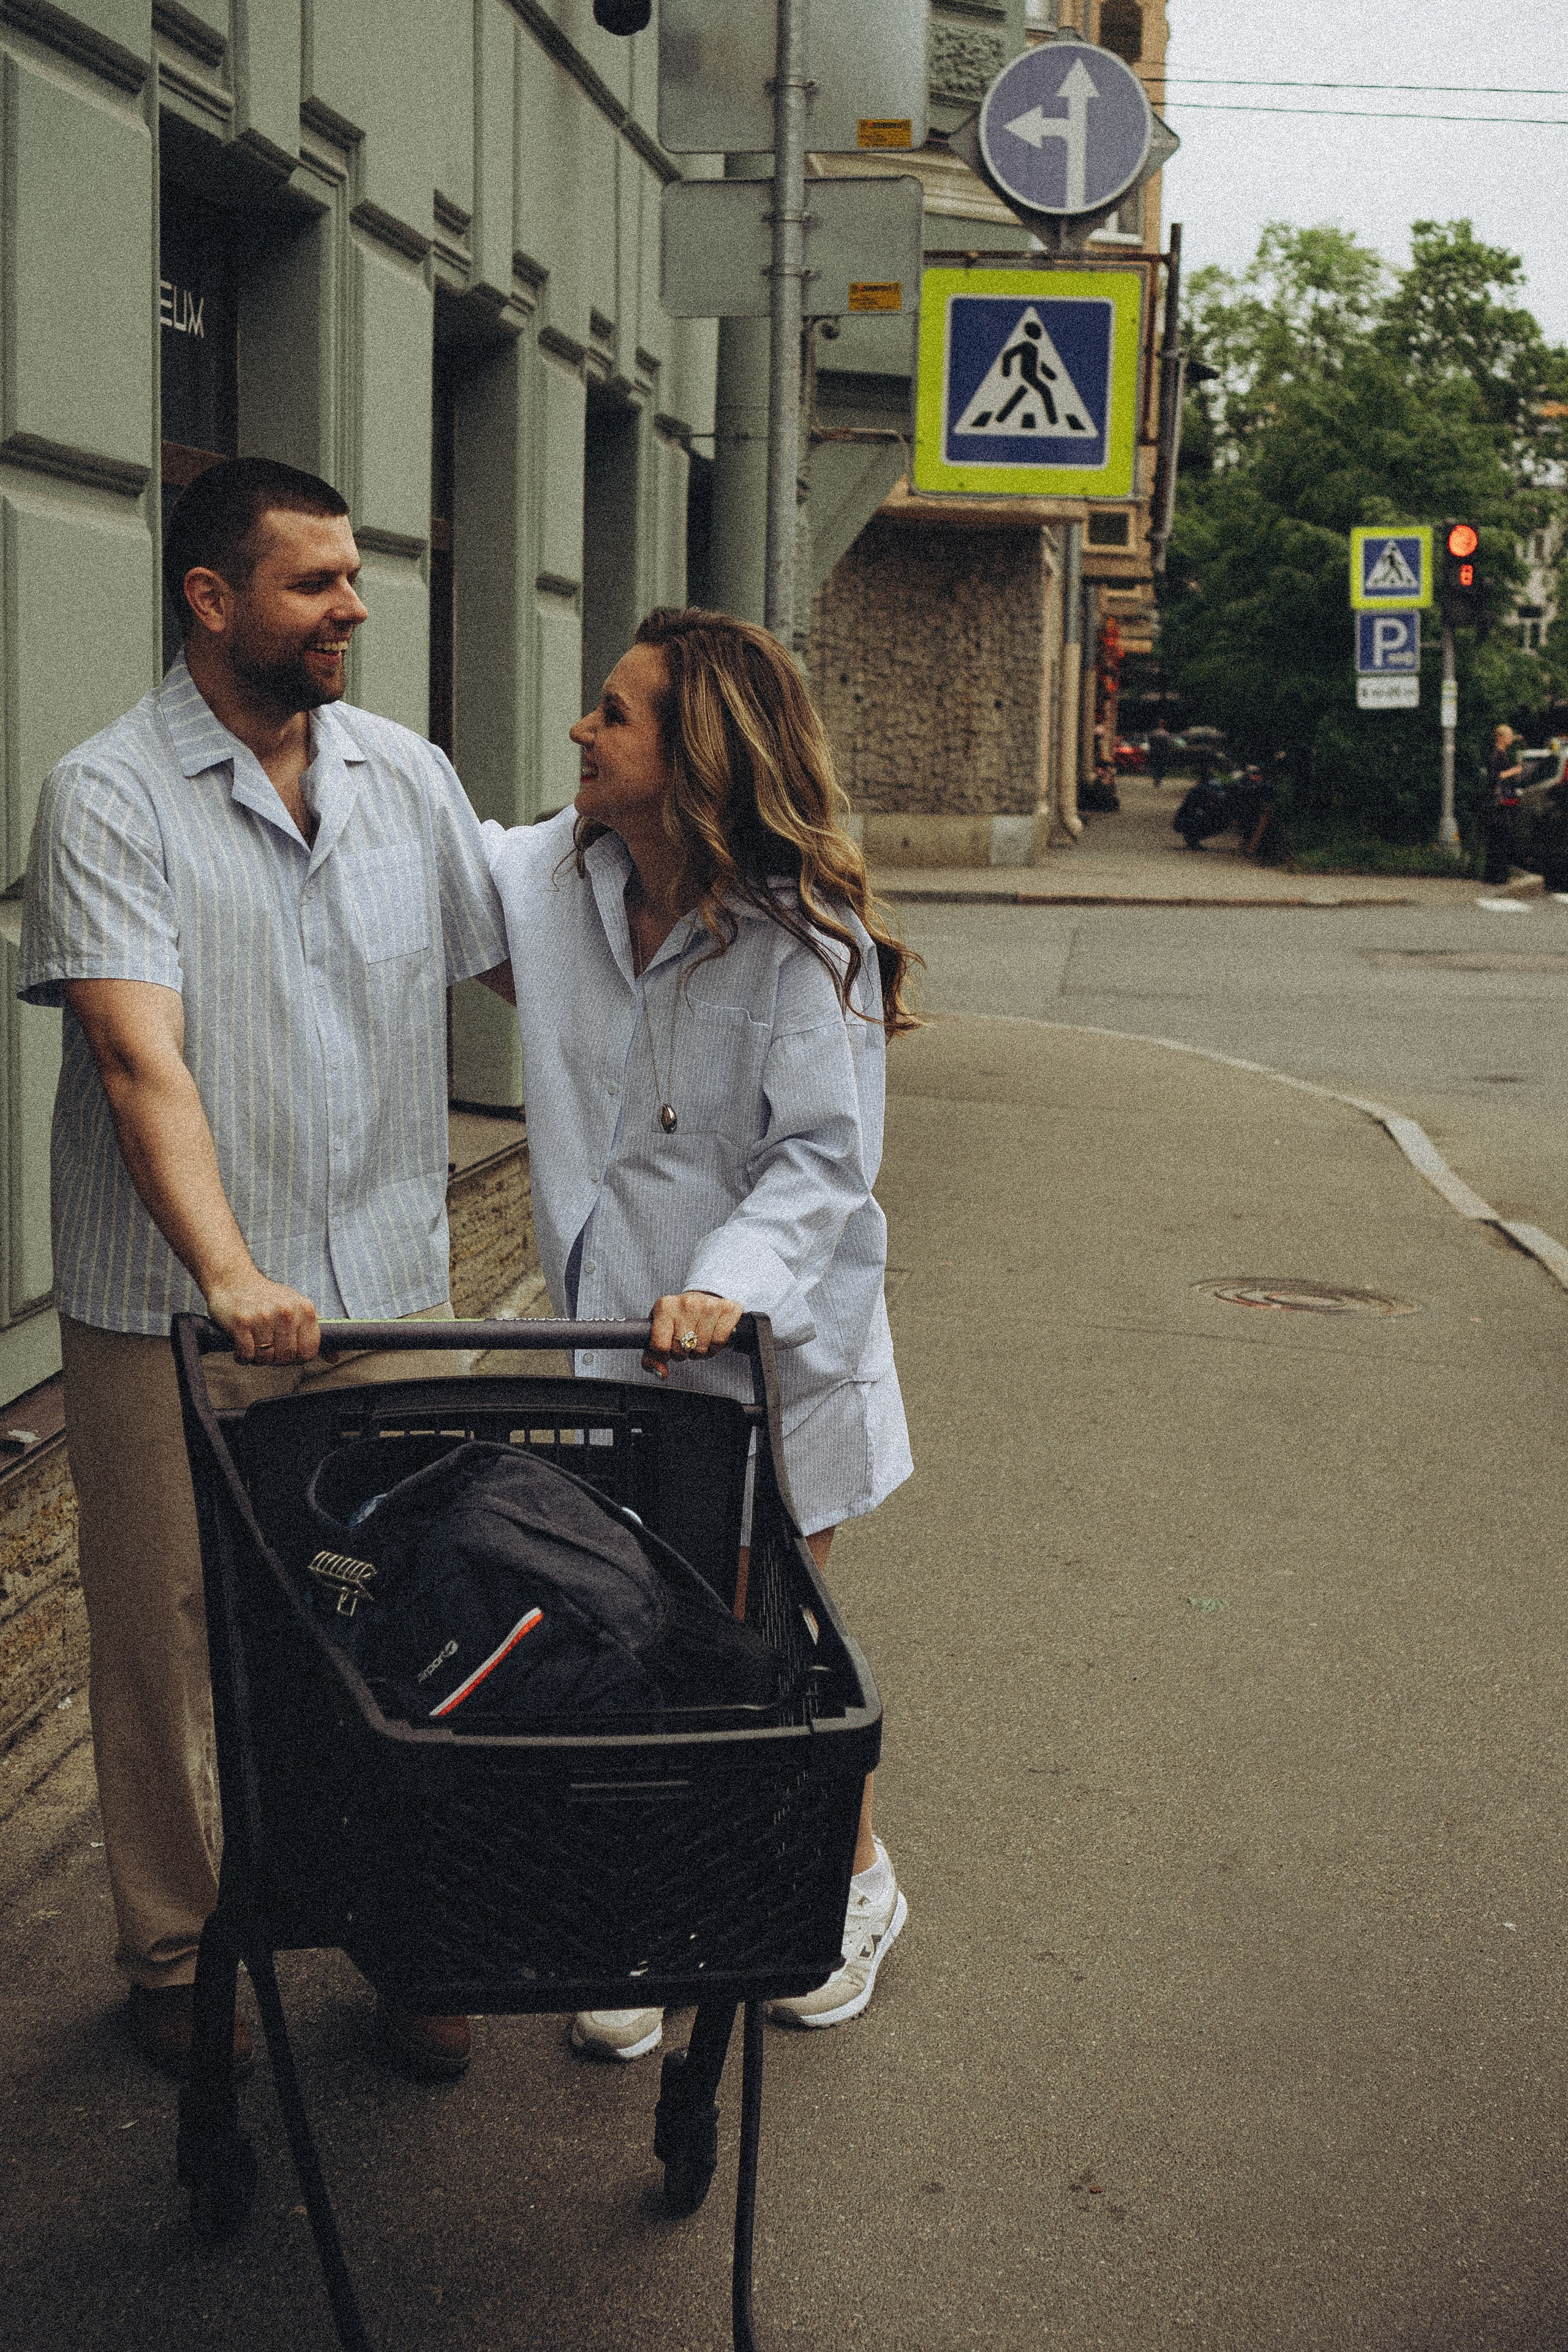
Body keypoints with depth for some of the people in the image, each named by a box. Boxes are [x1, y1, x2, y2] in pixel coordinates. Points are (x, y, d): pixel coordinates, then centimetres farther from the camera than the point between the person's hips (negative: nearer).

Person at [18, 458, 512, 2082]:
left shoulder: (408, 777, 7)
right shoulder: (108, 798, -9)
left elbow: (528, 962, 17)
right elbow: (140, 1060, -21)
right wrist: (230, 1277, -33)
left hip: (388, 1293, 4)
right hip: (171, 1321, -4)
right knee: (168, 1650, 9)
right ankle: (174, 1952, 28)